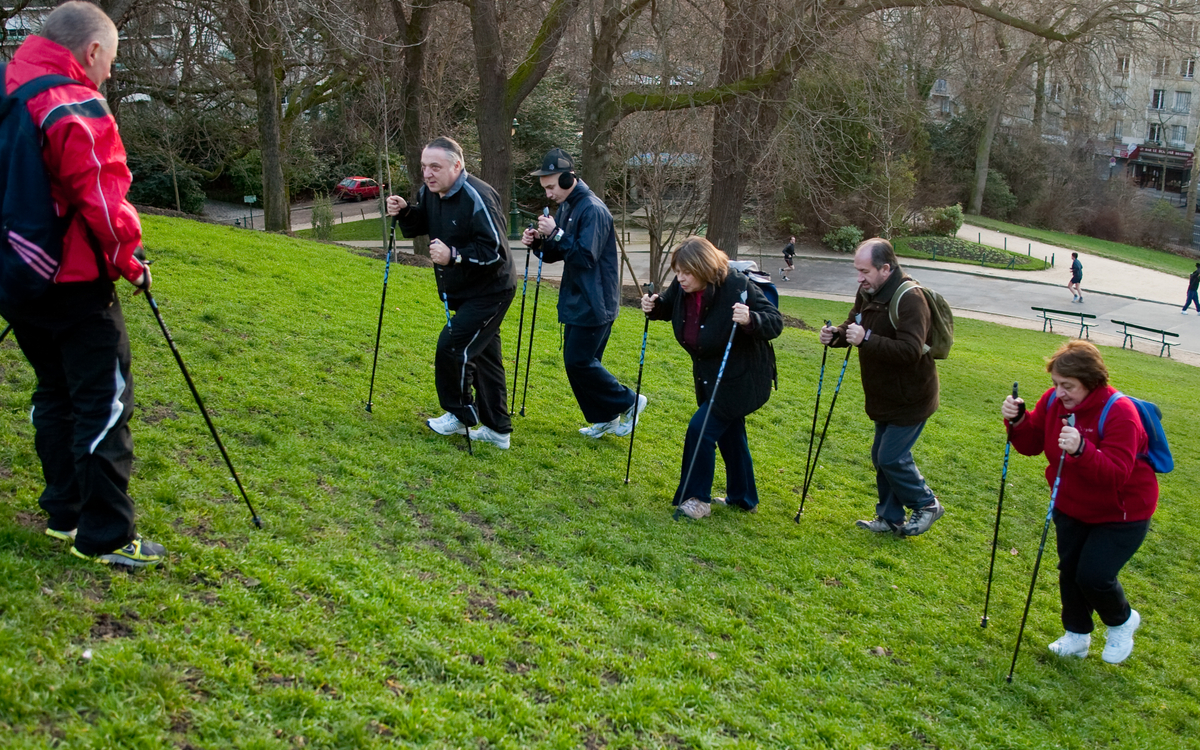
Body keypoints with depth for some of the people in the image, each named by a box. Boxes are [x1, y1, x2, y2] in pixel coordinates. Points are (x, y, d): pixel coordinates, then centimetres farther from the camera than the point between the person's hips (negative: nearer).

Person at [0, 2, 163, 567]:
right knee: (104, 403, -3)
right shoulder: (76, 108, -17)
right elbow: (103, 204, -20)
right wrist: (127, 263, -4)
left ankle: (64, 513, 26)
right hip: (74, 285, -9)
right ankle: (105, 537, 1)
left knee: (56, 393, 18)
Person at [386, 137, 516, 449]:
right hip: (462, 291, 9)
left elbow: (496, 251, -27)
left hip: (489, 291, -9)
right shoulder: (430, 192, 2)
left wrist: (454, 256, -33)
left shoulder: (476, 198, -26)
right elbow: (418, 227, 18)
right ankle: (497, 430, 23)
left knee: (451, 347, -13)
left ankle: (460, 415, 8)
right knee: (483, 356, 14)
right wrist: (404, 212, -3)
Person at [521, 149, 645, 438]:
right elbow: (555, 254, 17)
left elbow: (587, 257, -24)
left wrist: (556, 233, -24)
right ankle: (603, 419, 22)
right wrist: (538, 242, -3)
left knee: (580, 362, -8)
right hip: (575, 301, 10)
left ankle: (628, 402, 9)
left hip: (593, 303, -10)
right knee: (575, 362, 11)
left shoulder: (593, 210, -18)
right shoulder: (565, 208, 11)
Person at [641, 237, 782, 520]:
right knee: (728, 433, 19)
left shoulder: (738, 287, -28)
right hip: (709, 375, 8)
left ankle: (697, 498, 5)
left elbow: (775, 322, -27)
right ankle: (742, 498, 36)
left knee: (701, 429, -11)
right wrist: (654, 307, -9)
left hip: (742, 378, -8)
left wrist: (750, 320, -47)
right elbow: (669, 307, 13)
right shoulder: (682, 287, -9)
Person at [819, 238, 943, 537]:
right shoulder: (868, 292, 2)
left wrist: (866, 339, -40)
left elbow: (911, 350, -34)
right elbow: (854, 327, 14)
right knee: (881, 457, 15)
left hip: (910, 397, -9)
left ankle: (926, 504, 17)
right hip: (885, 397, 9)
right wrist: (837, 334, -9)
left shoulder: (909, 299, -25)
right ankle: (891, 518, 29)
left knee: (892, 458, -6)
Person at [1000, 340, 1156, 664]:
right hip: (1072, 507, 6)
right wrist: (1017, 420, -23)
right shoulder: (1053, 401, -11)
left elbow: (1116, 473, -37)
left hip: (1121, 513, -6)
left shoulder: (1119, 413, -29)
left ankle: (1122, 621, 22)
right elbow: (1031, 444, -3)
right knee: (1069, 570, 8)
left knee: (1094, 576, -11)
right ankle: (1077, 636, 29)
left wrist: (1082, 450, -54)